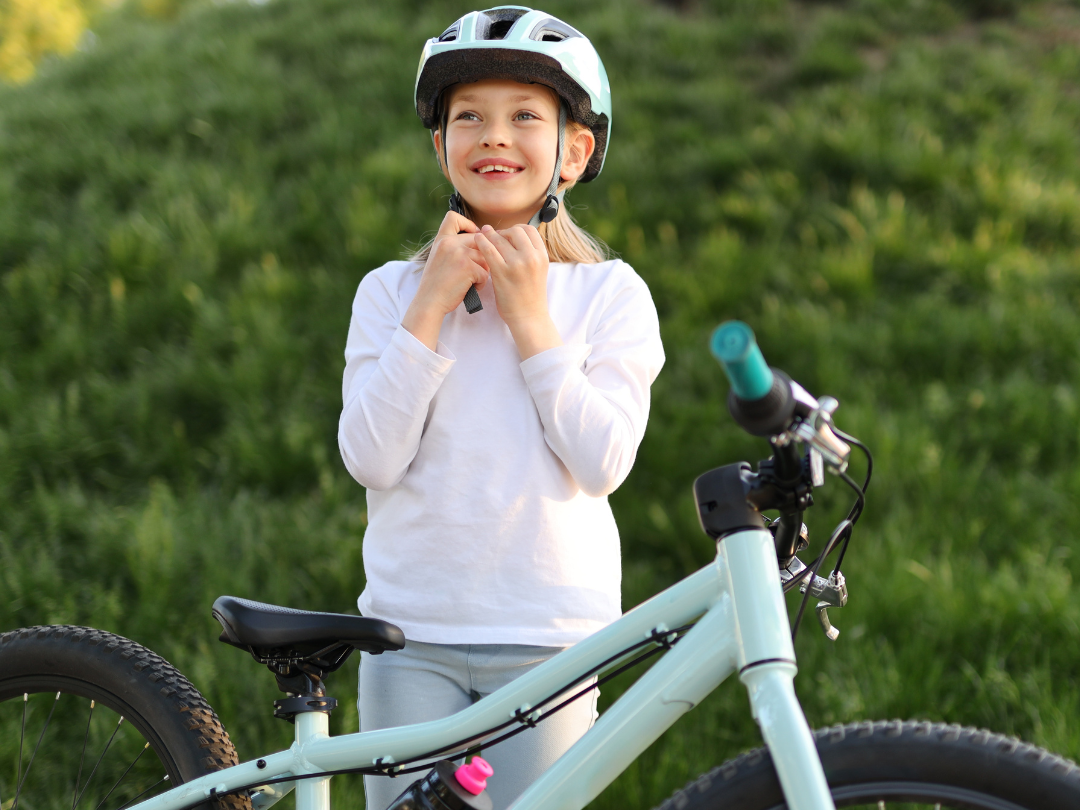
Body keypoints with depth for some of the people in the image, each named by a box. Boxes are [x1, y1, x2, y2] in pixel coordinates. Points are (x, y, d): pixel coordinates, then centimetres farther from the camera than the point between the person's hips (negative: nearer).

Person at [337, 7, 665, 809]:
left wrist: (529, 320, -12)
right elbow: (372, 459, -8)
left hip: (548, 637, -1)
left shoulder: (610, 293, 1)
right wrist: (432, 307, -11)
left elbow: (604, 463, -11)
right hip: (412, 634, 1)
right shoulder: (391, 291, 4)